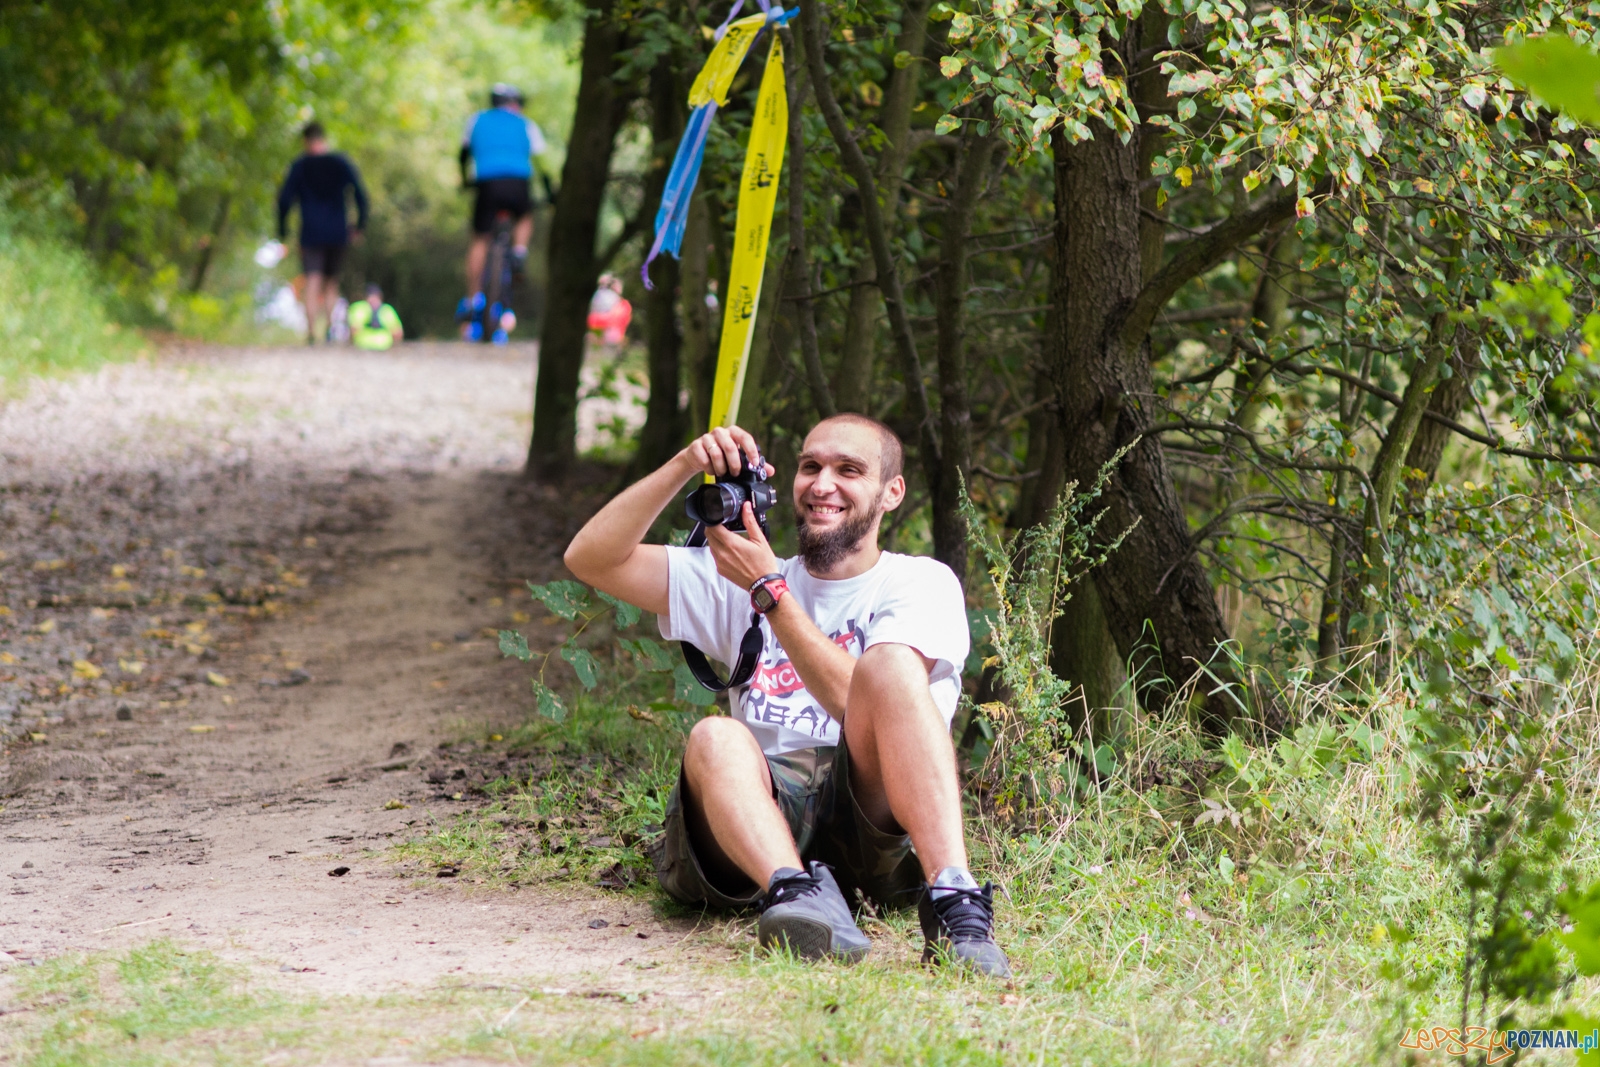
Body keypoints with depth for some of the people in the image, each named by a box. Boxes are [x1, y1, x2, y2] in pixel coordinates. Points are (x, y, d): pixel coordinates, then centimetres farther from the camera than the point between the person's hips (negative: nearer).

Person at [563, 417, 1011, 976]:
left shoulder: (923, 583, 12)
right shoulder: (741, 578, 24)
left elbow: (863, 704, -7)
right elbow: (590, 558, 14)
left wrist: (769, 591, -8)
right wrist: (683, 467, 2)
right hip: (767, 811, 2)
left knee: (891, 662, -28)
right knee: (716, 739, -30)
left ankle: (952, 900, -46)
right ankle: (796, 889, -58)